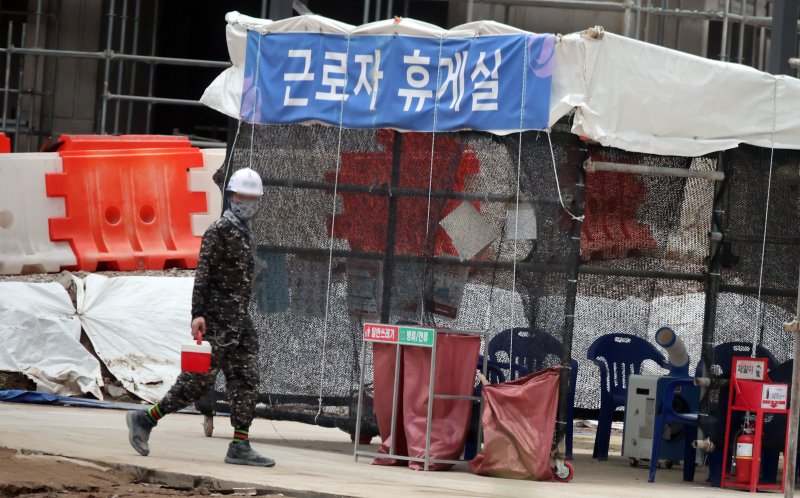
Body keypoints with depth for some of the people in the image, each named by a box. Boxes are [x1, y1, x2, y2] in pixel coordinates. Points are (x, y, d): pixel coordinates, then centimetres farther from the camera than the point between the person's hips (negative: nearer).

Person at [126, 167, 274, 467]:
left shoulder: (243, 231, 17)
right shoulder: (219, 230, -10)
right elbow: (203, 273, -16)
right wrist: (198, 314, -23)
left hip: (239, 320, 9)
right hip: (218, 320, -9)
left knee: (246, 381, 1)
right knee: (199, 380, -7)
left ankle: (240, 445, 1)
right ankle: (145, 419, 5)